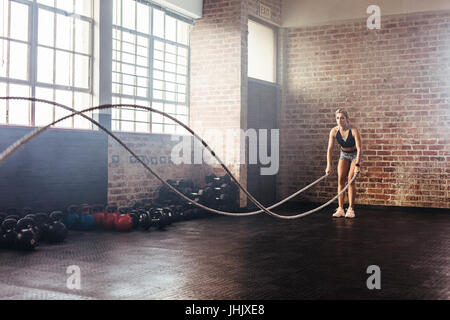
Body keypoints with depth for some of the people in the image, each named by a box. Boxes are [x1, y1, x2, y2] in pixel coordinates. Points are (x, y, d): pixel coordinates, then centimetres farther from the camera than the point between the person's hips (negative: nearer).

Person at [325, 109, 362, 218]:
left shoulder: (353, 130, -27)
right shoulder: (334, 131, -16)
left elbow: (359, 149, -27)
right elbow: (329, 149, -13)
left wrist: (357, 165, -33)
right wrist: (329, 165, -17)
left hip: (355, 155, -4)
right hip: (344, 155, 4)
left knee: (350, 180, -12)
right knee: (340, 179, -7)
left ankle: (351, 209, -5)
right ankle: (340, 209, -4)